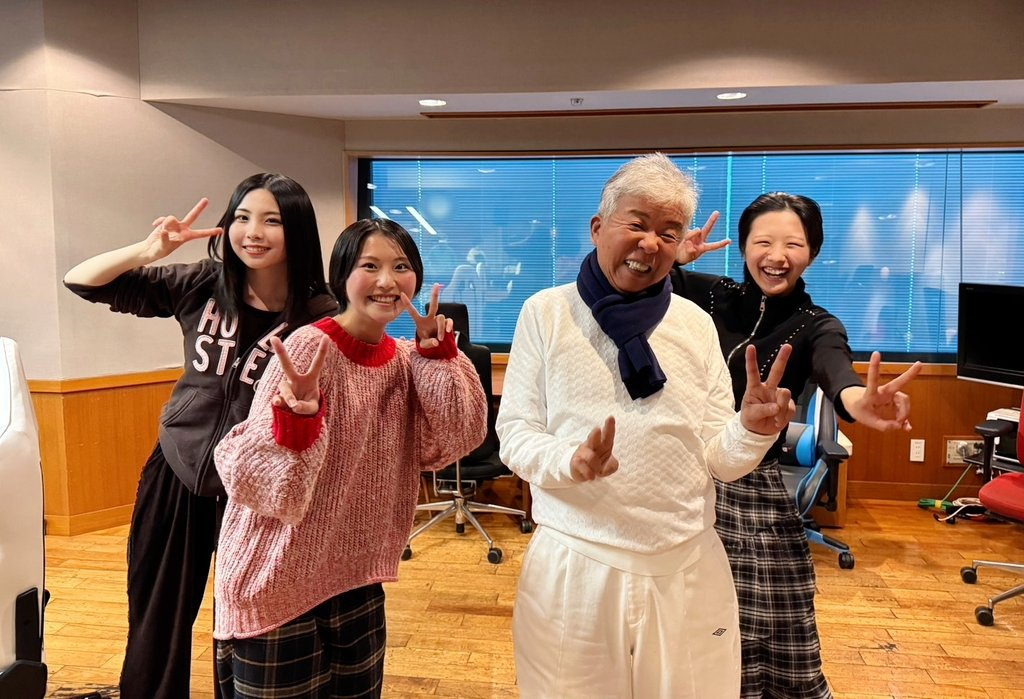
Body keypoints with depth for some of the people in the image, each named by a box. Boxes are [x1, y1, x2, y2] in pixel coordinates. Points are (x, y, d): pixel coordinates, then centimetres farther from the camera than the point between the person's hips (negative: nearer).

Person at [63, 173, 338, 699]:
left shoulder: (319, 316, -14)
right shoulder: (201, 285, -6)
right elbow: (81, 282, 0)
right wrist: (149, 251, -17)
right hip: (177, 475, 3)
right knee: (155, 627, 20)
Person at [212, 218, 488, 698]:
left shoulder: (405, 358, -1)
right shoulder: (309, 348, -20)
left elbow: (451, 440, -7)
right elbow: (251, 470, -22)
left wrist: (437, 355, -13)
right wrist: (298, 414, -41)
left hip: (356, 579, 6)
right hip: (280, 580, -6)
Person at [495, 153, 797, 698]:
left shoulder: (696, 324, 2)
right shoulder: (546, 313, -5)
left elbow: (718, 459, 2)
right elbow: (514, 432, -5)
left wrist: (752, 430, -19)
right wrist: (569, 461, -24)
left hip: (687, 569, 3)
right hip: (574, 566, -2)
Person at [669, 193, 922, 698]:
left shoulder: (815, 326, -4)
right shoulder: (710, 295, 1)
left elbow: (835, 371, -27)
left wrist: (859, 403, -51)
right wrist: (668, 258, -22)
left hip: (754, 492, -1)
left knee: (775, 642, 4)